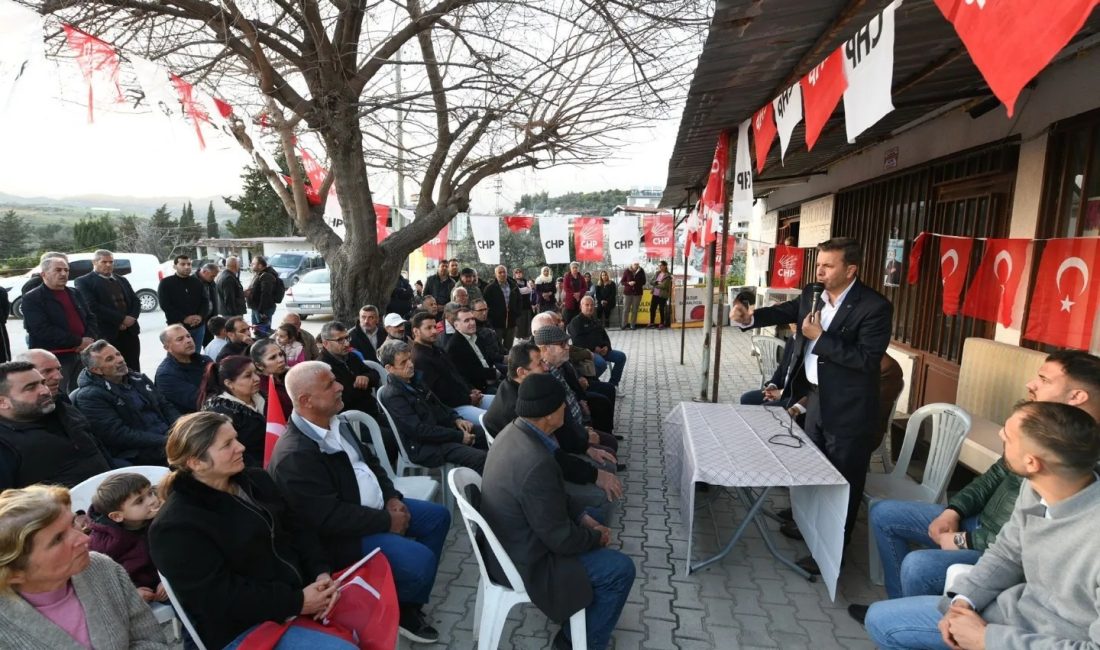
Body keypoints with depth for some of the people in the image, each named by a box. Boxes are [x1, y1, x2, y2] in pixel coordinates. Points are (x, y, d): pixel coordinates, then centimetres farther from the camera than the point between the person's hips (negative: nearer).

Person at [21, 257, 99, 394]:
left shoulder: (75, 294, 15)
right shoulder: (32, 299, -6)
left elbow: (91, 318, 15)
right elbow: (43, 330, -17)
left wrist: (89, 339, -6)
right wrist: (79, 341, -17)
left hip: (82, 354, 6)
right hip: (54, 358, -6)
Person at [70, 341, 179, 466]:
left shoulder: (138, 379, 17)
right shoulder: (90, 396, -4)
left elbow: (167, 406, 18)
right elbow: (119, 435, -13)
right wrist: (165, 441, -19)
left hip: (170, 437, 7)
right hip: (139, 455, -7)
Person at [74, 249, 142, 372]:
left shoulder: (122, 280, 20)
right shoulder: (84, 281, 0)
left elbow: (135, 301, 14)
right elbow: (93, 307, -12)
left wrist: (131, 318, -6)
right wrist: (121, 319, -16)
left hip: (130, 332, 5)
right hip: (107, 334, -5)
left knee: (134, 371, 8)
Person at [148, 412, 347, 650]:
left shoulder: (256, 480, 7)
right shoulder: (175, 526, -15)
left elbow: (298, 530, 9)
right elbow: (221, 598, -18)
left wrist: (321, 573, -8)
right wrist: (297, 603, -19)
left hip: (302, 592, 7)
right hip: (244, 629, -7)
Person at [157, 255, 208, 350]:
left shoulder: (197, 282, 11)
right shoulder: (166, 283, -2)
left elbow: (205, 301, 7)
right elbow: (165, 305, -9)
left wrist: (200, 316, -13)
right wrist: (184, 318, -19)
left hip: (198, 326, 4)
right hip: (177, 327, -4)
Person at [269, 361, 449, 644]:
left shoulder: (336, 422, 2)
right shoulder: (294, 455, -26)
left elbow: (369, 462, 13)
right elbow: (330, 518, -28)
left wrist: (392, 498, -2)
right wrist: (387, 521, -20)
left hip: (376, 507, 10)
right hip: (342, 534, -9)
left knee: (438, 516, 10)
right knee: (419, 560, -22)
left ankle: (410, 596, 22)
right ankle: (402, 610, 12)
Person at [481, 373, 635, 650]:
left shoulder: (514, 432, -7)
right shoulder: (536, 464, -36)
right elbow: (561, 539, -25)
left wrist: (585, 518, 4)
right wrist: (596, 537, -7)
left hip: (509, 541, 9)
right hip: (525, 562, -9)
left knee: (592, 518, 23)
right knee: (621, 569, -1)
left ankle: (576, 619, 37)